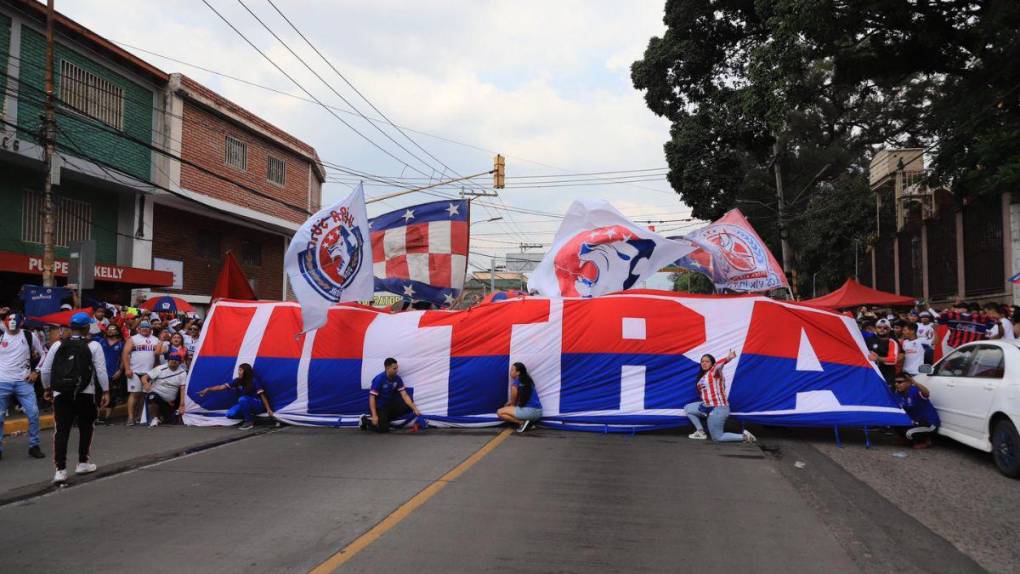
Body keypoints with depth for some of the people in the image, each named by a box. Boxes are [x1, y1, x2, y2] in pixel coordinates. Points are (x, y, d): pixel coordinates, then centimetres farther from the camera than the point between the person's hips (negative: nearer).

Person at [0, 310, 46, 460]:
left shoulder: (29, 336, 2)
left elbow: (43, 354, 11)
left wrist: (36, 371, 5)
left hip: (24, 381, 0)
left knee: (33, 413, -4)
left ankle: (34, 446, 9)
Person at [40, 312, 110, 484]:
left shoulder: (58, 345, 5)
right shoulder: (93, 346, -3)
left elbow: (45, 370, 8)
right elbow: (101, 371, -6)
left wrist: (47, 388, 23)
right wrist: (106, 391, 2)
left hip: (60, 393, 2)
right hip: (85, 394, -2)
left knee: (61, 430, 2)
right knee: (86, 427, 16)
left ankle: (60, 469, -4)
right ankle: (83, 463, 23)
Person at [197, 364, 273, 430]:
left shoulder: (254, 382, -17)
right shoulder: (237, 381, -2)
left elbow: (263, 396, -17)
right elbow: (221, 387, -4)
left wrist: (268, 409, -23)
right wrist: (208, 389, -15)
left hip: (257, 405, -6)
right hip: (245, 405, 6)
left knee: (242, 399, -35)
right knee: (230, 414, -15)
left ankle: (249, 421, -22)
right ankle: (250, 416, 3)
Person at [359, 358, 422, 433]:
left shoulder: (397, 379, -7)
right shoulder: (379, 379, -23)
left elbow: (404, 395, -8)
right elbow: (372, 397, -23)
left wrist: (415, 409, -19)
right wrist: (374, 416, -30)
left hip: (389, 405, 6)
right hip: (378, 406, -6)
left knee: (408, 407, -12)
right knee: (383, 429, -20)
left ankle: (386, 419, 6)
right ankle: (366, 420, 9)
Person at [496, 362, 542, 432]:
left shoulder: (515, 383, -7)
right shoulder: (528, 381, 16)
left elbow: (513, 402, 6)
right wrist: (509, 403, 27)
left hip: (529, 411, -8)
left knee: (500, 412, -2)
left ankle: (522, 422, -10)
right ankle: (529, 422, 8)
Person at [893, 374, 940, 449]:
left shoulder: (915, 391, -26)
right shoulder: (899, 393, -2)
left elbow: (926, 393, -51)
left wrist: (915, 383, -68)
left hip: (930, 422, -9)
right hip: (916, 421, 9)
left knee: (909, 433, -26)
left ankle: (926, 441, 5)